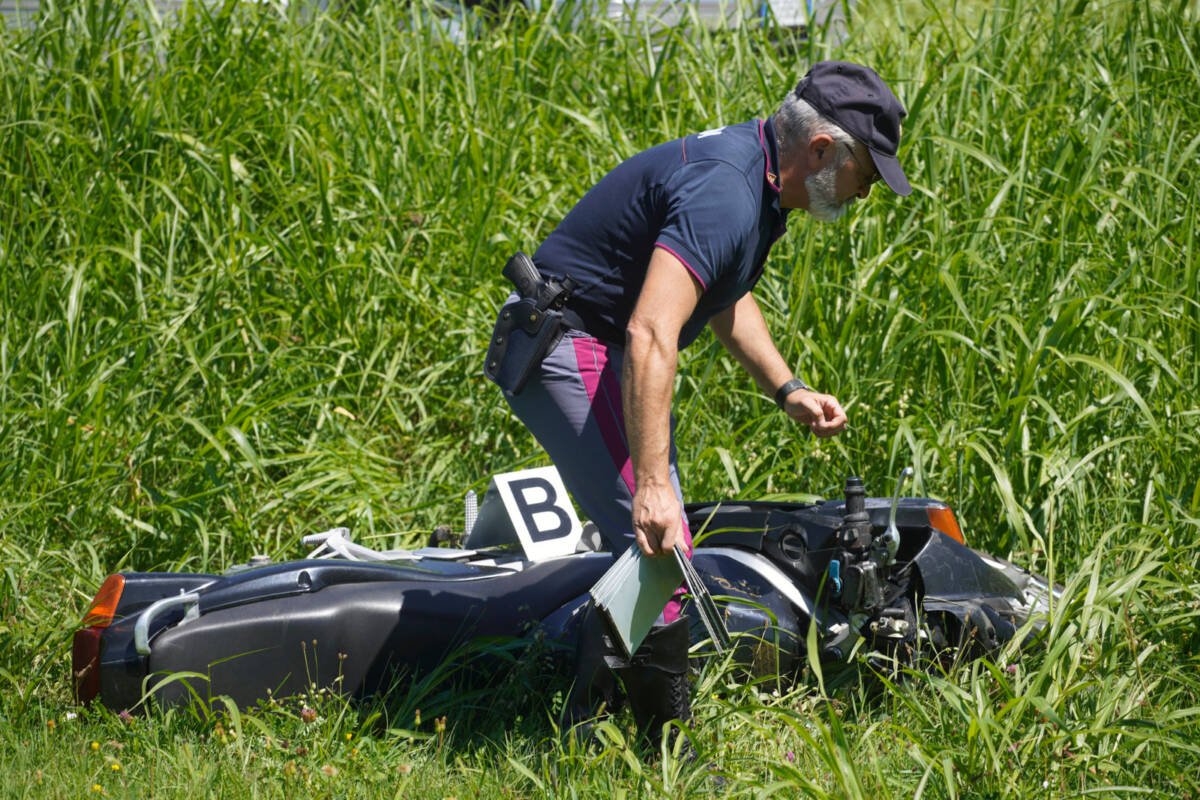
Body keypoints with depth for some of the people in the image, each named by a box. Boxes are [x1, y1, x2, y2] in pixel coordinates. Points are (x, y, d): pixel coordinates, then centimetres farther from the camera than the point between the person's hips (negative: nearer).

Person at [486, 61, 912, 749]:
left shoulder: (757, 179, 6)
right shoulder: (723, 194, -26)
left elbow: (727, 299, 25)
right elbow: (650, 337, -36)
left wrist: (787, 390, 14)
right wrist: (651, 484, -39)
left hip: (598, 348, 11)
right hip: (570, 348, -11)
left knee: (656, 546, 16)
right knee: (657, 544, -18)